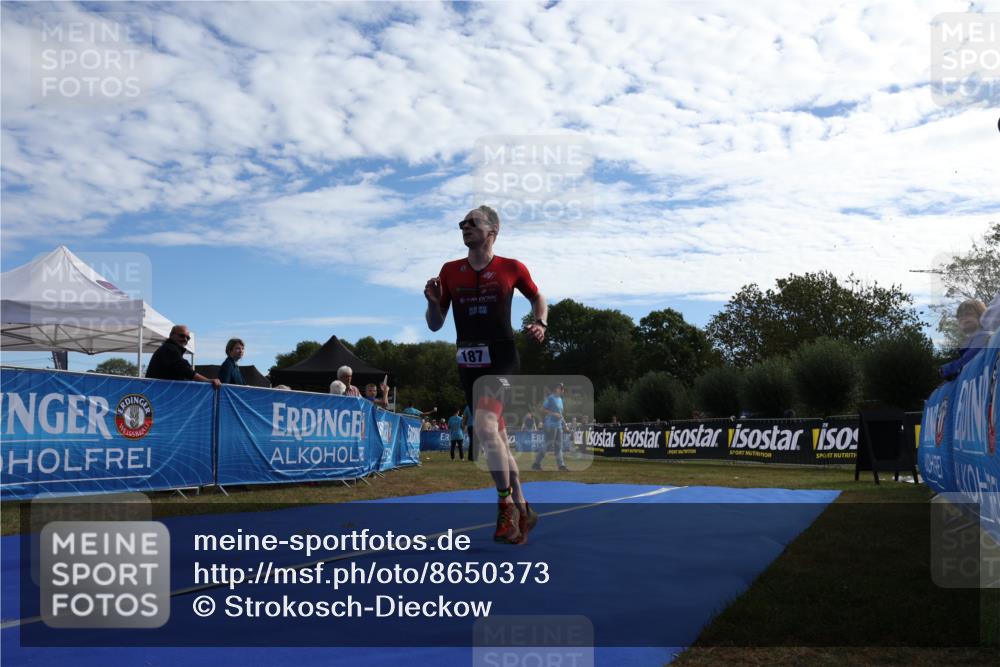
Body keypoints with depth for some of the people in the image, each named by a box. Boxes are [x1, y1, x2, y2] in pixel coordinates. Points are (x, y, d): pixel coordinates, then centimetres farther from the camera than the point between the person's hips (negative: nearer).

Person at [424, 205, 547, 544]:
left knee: (484, 426, -25)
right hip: (468, 364, 5)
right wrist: (433, 301, -9)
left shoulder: (512, 268, -1)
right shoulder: (450, 271, 7)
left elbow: (538, 298, 16)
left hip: (501, 359, -4)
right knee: (495, 439, 10)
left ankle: (506, 504, -9)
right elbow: (434, 325, 10)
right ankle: (522, 510, 23)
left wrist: (539, 324, -2)